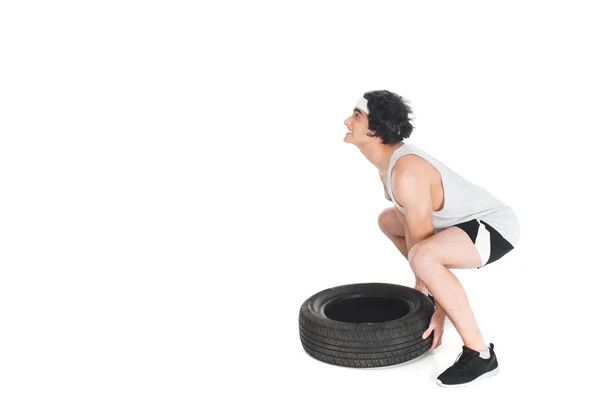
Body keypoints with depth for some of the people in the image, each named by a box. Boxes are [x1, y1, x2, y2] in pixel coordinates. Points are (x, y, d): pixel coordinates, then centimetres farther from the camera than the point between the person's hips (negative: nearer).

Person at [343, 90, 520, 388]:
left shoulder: (406, 173, -29)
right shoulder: (389, 160, 3)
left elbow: (422, 243, -23)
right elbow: (411, 226, 8)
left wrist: (438, 311, -14)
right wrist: (422, 290, 9)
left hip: (495, 227, -10)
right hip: (470, 219, 10)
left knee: (423, 257, -39)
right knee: (388, 220, 22)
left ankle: (479, 353, -22)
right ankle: (431, 293, 30)